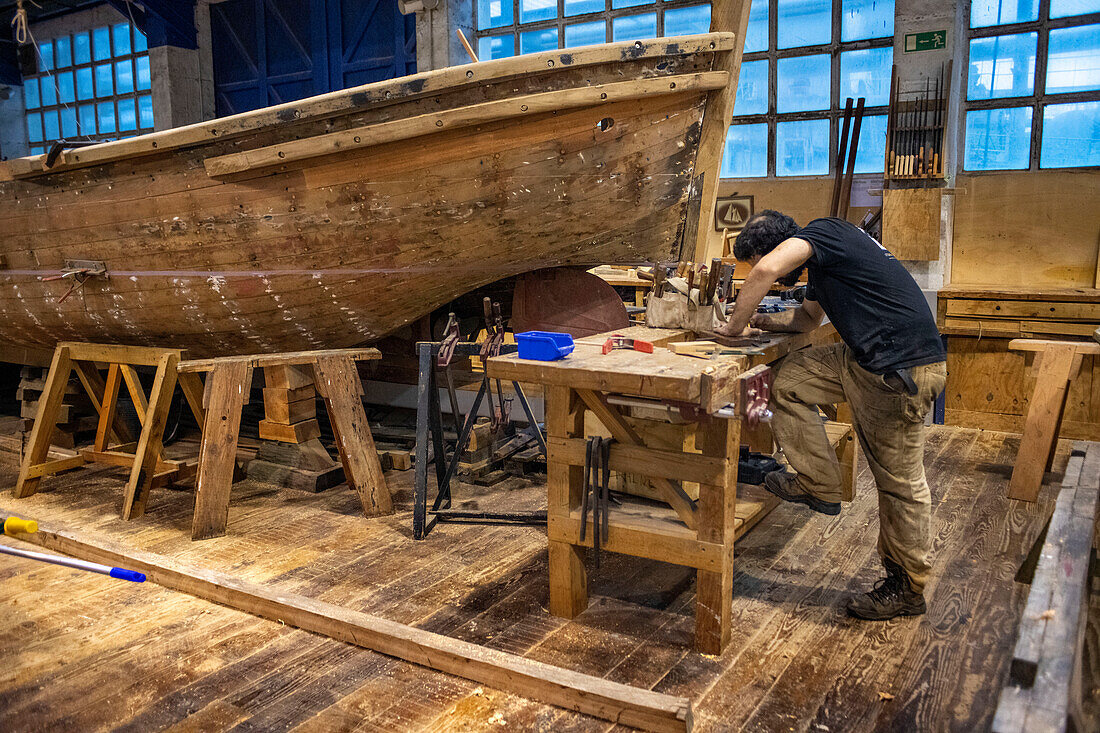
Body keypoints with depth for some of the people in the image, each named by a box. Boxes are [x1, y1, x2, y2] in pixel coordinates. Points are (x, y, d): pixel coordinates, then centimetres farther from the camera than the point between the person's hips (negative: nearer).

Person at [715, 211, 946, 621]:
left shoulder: (824, 232, -11)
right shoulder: (821, 263, 18)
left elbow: (767, 269, -28)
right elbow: (809, 317, 32)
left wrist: (736, 326, -14)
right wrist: (758, 322, 16)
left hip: (902, 371, -10)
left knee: (899, 480, 1)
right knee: (789, 381, 8)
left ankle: (907, 589, 17)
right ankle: (818, 485, 14)